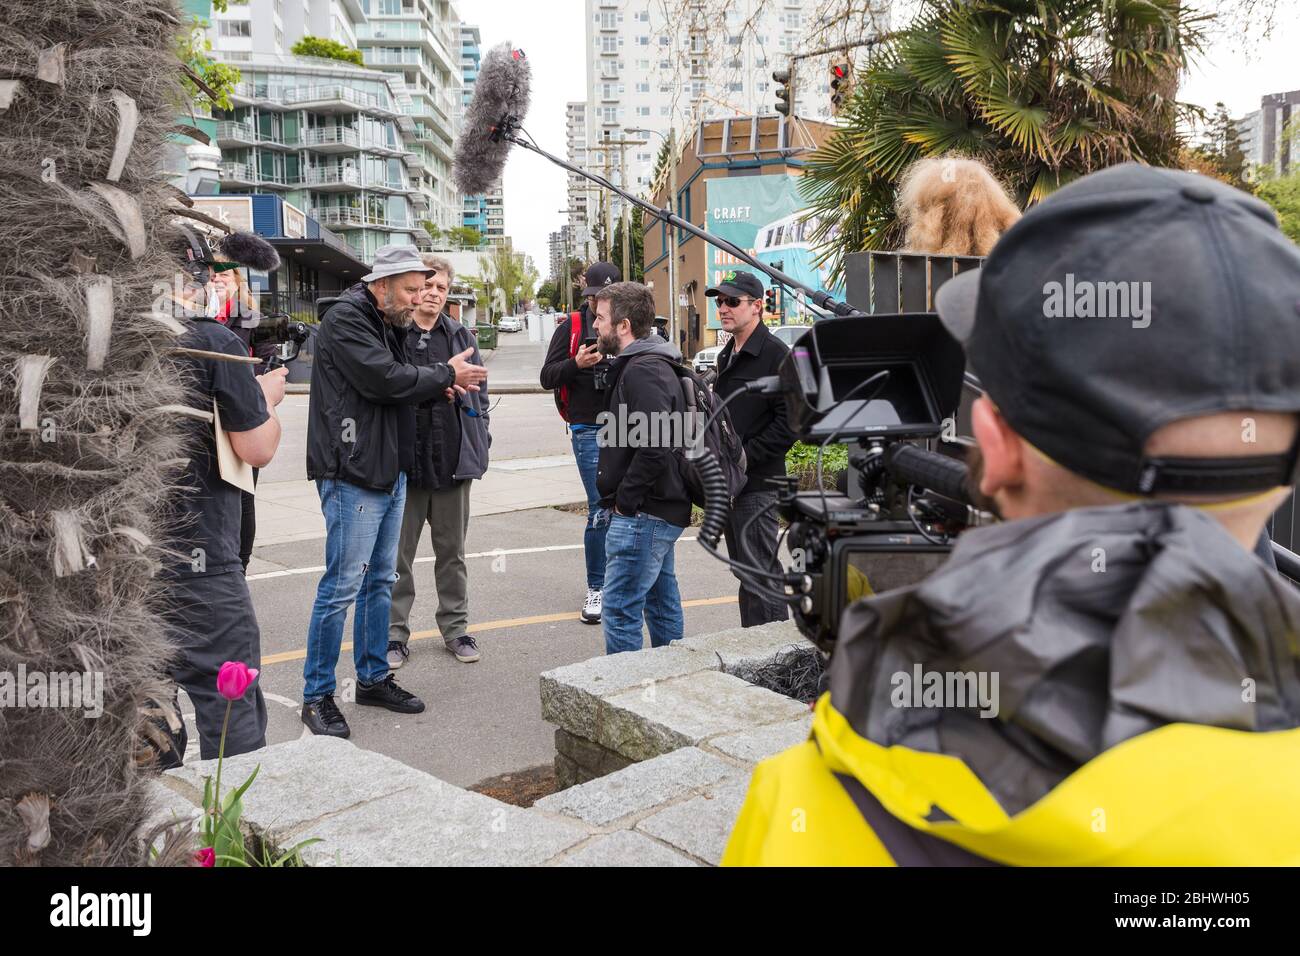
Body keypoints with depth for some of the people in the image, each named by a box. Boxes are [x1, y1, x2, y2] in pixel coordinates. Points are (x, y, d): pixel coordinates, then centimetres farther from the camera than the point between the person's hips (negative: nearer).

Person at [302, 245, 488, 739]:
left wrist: (438, 385, 0)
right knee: (342, 585, -5)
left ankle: (374, 678, 27)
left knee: (380, 581, 15)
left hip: (389, 471, 10)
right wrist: (445, 375, -9)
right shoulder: (346, 319, -12)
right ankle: (317, 695, 7)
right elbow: (384, 380, -21)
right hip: (353, 474, -10)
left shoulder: (386, 323, 18)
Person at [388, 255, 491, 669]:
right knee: (398, 553, 6)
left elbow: (478, 390, 14)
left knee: (452, 550, 14)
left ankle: (455, 627, 26)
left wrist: (479, 443, 6)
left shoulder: (462, 336, 12)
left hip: (454, 457, 4)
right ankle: (395, 632, 18)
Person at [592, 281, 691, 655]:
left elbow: (655, 447, -27)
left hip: (642, 515, -11)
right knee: (663, 605, 18)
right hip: (659, 511, 11)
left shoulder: (643, 371, -16)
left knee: (620, 610, -6)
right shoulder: (648, 364, 17)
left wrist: (624, 500, -17)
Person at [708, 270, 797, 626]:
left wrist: (746, 457, -19)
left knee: (758, 572, -6)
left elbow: (790, 422, -18)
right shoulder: (727, 355, 17)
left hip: (757, 483, -9)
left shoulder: (775, 354, -12)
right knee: (746, 569, 16)